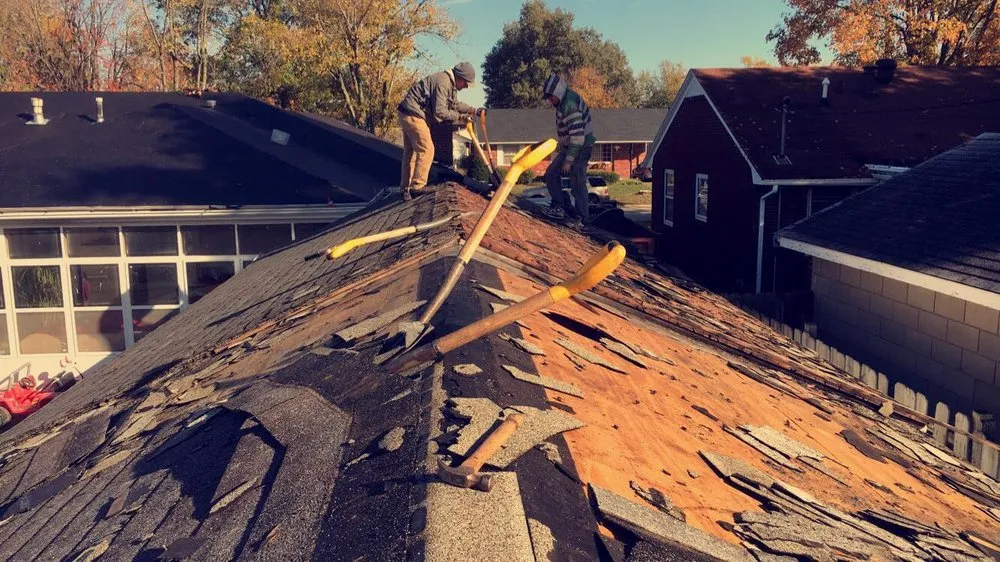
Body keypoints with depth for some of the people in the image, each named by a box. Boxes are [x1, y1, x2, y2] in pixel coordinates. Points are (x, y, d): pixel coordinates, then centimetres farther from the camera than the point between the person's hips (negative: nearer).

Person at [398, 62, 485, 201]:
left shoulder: (450, 84, 13)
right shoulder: (443, 82, -20)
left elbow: (454, 104, 19)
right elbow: (440, 111, -23)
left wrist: (474, 110, 11)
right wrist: (461, 117, -14)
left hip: (409, 115, 11)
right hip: (413, 115, -11)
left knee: (410, 152, 11)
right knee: (426, 150, -10)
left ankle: (406, 189, 14)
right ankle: (417, 186, -7)